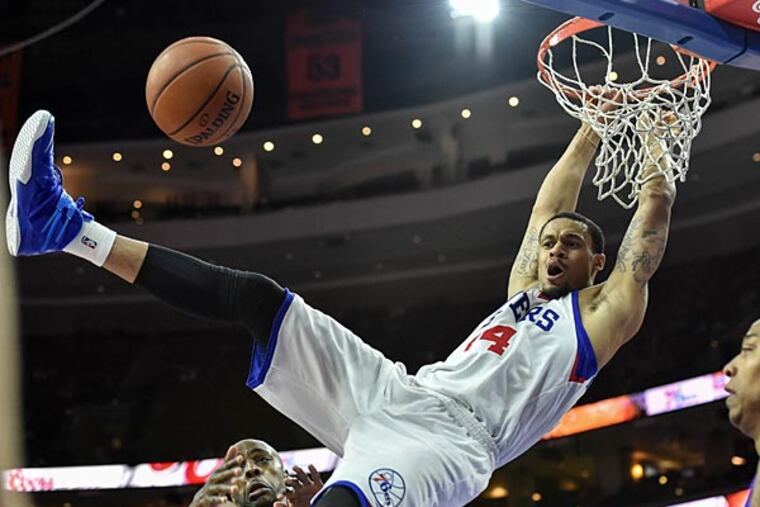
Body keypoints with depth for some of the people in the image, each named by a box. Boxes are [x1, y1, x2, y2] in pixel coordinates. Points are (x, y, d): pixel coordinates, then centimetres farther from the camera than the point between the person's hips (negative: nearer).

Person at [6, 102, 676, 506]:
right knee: (254, 295, -2)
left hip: (447, 438, -8)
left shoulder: (604, 315, 14)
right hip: (401, 393, 8)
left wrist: (658, 132, 21)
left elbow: (651, 219, 13)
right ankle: (64, 227, -3)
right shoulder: (524, 290, 32)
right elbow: (553, 202, 38)